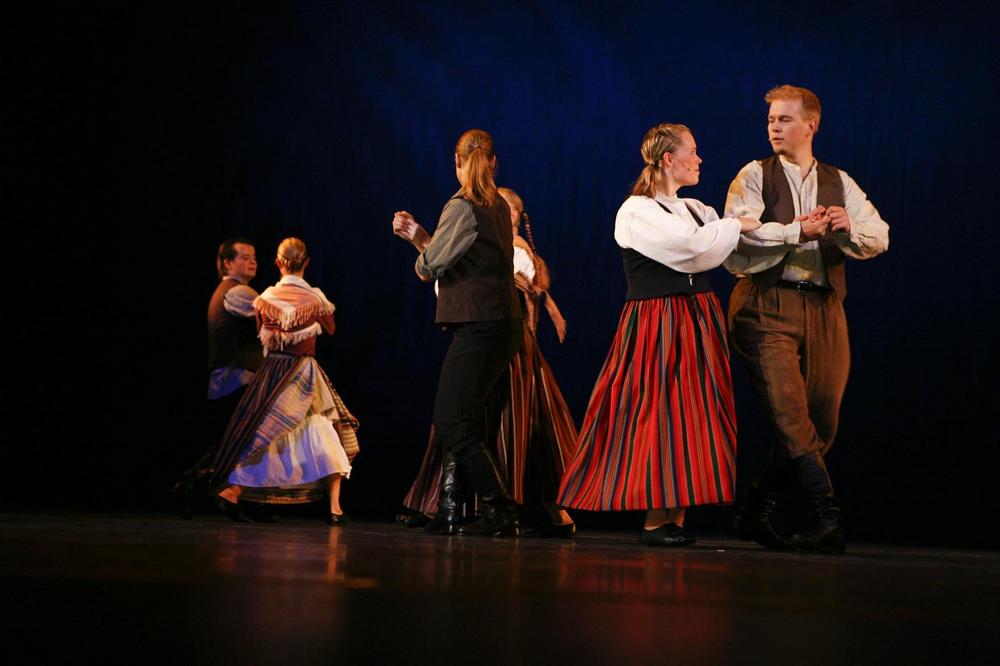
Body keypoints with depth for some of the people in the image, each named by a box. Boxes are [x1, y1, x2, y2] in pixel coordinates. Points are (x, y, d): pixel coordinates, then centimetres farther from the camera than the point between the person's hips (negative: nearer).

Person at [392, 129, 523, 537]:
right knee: (455, 423, 11)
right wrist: (416, 234, 17)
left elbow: (429, 266, -9)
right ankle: (448, 512, 11)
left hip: (479, 327, -9)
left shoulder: (461, 208, -11)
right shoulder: (498, 207, 15)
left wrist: (420, 257, 13)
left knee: (455, 426, -8)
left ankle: (501, 513, -9)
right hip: (499, 323, 9)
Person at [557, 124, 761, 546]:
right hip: (657, 327, -7)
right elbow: (695, 247, -19)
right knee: (660, 413, -8)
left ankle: (677, 518, 6)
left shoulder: (695, 210, 16)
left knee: (694, 415, 3)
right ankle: (655, 521, -4)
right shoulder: (636, 211, -7)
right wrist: (737, 225, -5)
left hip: (699, 322, 7)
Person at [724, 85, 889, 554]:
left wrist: (850, 228, -17)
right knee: (790, 417, -15)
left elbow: (879, 237, 4)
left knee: (822, 423, 4)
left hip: (824, 309, 4)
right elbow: (738, 232, -11)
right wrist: (796, 232, -21)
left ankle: (756, 514, 16)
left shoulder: (839, 183, 16)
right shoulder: (755, 176, 6)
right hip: (767, 306, -4)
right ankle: (827, 518, -11)